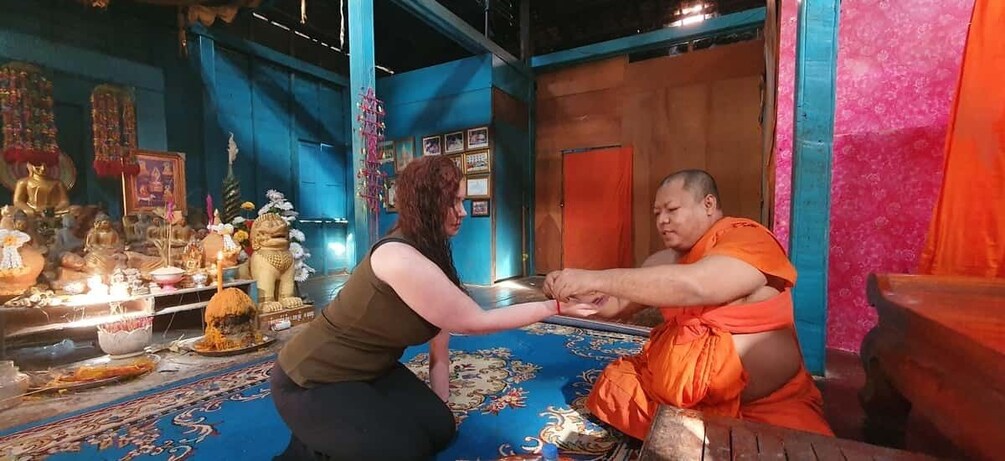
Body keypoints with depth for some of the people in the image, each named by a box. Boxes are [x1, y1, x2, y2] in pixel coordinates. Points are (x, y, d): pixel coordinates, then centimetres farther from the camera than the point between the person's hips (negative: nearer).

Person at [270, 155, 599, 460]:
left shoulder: (430, 255, -3)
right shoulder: (399, 258, -33)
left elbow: (440, 337, -1)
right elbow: (475, 322, -27)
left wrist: (440, 406, 3)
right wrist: (556, 307, -21)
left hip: (370, 371, 8)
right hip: (311, 382, -8)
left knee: (440, 429, 4)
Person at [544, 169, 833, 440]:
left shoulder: (747, 238, -15)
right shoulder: (668, 258, 6)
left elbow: (692, 286, -35)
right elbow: (617, 304, 6)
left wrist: (596, 278, -35)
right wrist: (576, 293, -14)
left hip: (766, 404, -4)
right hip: (687, 393, 5)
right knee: (613, 387, -10)